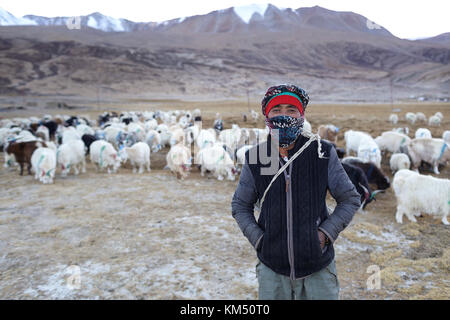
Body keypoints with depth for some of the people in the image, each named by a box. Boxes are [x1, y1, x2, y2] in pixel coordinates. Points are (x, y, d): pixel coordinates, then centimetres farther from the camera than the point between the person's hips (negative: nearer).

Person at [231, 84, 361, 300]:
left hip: (318, 268, -1)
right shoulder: (255, 158, -5)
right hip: (272, 269, 1)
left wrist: (325, 233, -8)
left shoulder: (323, 153, -8)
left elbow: (350, 199, 2)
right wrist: (258, 240, -4)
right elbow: (240, 206, 8)